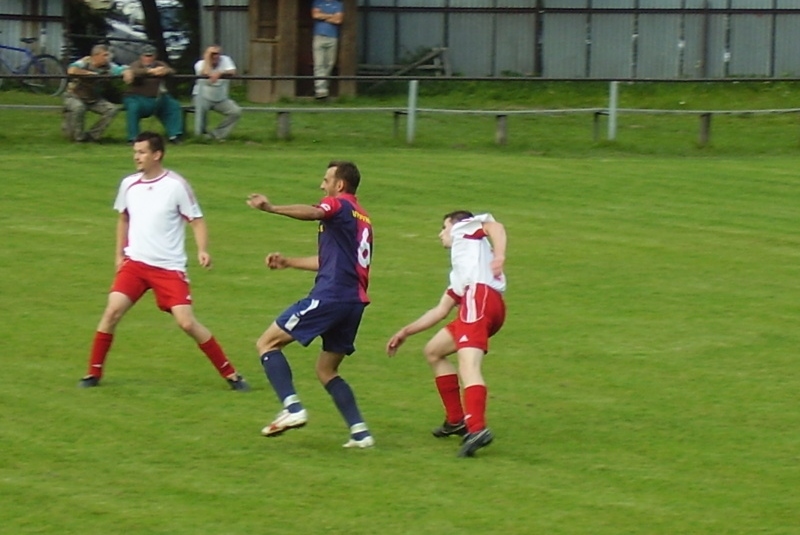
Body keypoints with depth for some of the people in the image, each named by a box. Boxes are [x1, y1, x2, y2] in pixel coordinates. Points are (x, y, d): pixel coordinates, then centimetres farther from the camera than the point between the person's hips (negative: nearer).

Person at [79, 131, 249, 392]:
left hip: (169, 267, -4)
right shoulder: (129, 184, 5)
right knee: (112, 312, -12)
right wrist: (119, 254, 16)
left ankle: (230, 374, 1)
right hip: (134, 263, 4)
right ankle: (93, 373, 3)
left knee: (187, 322, -11)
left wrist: (202, 250, -21)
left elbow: (196, 220, -5)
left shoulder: (177, 185, -8)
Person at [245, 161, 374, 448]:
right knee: (326, 370, 19)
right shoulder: (361, 218, 26)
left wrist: (272, 208, -41)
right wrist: (288, 262, 36)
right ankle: (360, 432, 6)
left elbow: (314, 213, -28)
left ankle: (292, 408, -17)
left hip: (330, 295, -9)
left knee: (267, 343, -2)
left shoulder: (340, 205, -2)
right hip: (354, 301, 9)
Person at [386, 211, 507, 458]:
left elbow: (495, 227, -2)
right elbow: (440, 310, 37)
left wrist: (499, 255, -21)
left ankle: (477, 428, -43)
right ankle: (456, 420, 20)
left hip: (479, 296, -9)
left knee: (468, 365, -24)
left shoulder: (465, 227, 20)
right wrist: (406, 332, 39)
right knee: (433, 351, 24)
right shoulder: (458, 271, 39)